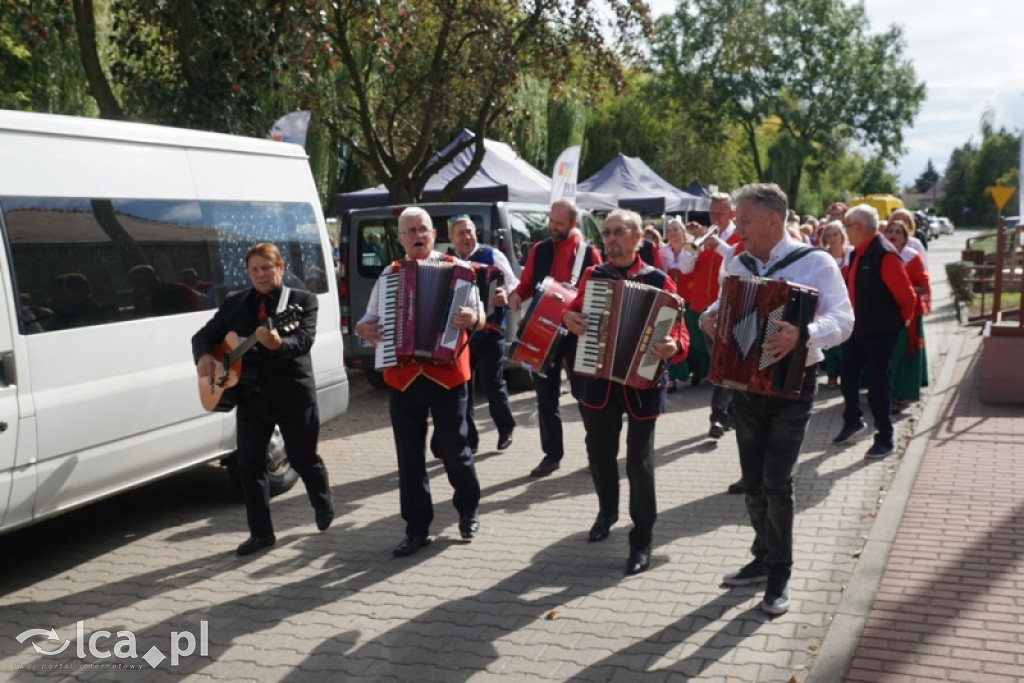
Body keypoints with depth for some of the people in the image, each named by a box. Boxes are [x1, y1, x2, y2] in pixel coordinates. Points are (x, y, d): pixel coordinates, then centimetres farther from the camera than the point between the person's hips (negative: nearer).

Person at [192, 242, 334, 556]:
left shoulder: (302, 300, -3)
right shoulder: (234, 302, 10)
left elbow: (304, 341, -18)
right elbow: (204, 334, 10)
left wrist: (278, 344, -39)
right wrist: (204, 356, -12)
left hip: (293, 394, -4)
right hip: (250, 396, 4)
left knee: (303, 459, 6)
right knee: (249, 464, 3)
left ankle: (323, 503, 37)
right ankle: (261, 532, 16)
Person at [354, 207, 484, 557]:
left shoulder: (456, 268, 0)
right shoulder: (389, 275, 10)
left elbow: (480, 317, -3)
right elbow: (368, 320, 15)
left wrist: (472, 319, -26)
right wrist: (363, 329, -7)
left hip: (447, 374, -3)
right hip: (402, 377, 3)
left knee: (453, 448, 4)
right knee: (409, 456, 7)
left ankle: (468, 511, 29)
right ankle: (417, 529, 18)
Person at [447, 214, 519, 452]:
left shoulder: (492, 255, -3)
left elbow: (513, 284, -8)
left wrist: (506, 296, -29)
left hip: (489, 331, -3)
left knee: (493, 384, 1)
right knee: (461, 386, 7)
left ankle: (506, 428, 25)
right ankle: (468, 439, 18)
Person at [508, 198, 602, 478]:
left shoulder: (589, 253, -2)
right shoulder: (539, 250, 6)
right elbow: (526, 284, 12)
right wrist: (516, 295, -10)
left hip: (577, 330, -3)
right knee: (546, 395, 7)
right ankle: (552, 454, 18)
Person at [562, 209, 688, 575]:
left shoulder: (659, 281, -8)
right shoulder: (593, 275, 4)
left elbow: (678, 331, -11)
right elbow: (572, 310, 17)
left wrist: (672, 347, -33)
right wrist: (567, 317, -6)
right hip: (598, 380, 4)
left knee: (639, 461, 0)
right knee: (599, 451, 18)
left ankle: (642, 540, 13)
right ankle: (607, 510, 44)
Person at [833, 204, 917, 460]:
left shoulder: (885, 254, -21)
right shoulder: (858, 253, 7)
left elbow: (907, 295, -19)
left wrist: (901, 319, -5)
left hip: (881, 332, -8)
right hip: (858, 328, 8)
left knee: (877, 382, -2)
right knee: (848, 375, 15)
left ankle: (885, 438, 11)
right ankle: (853, 420, 37)